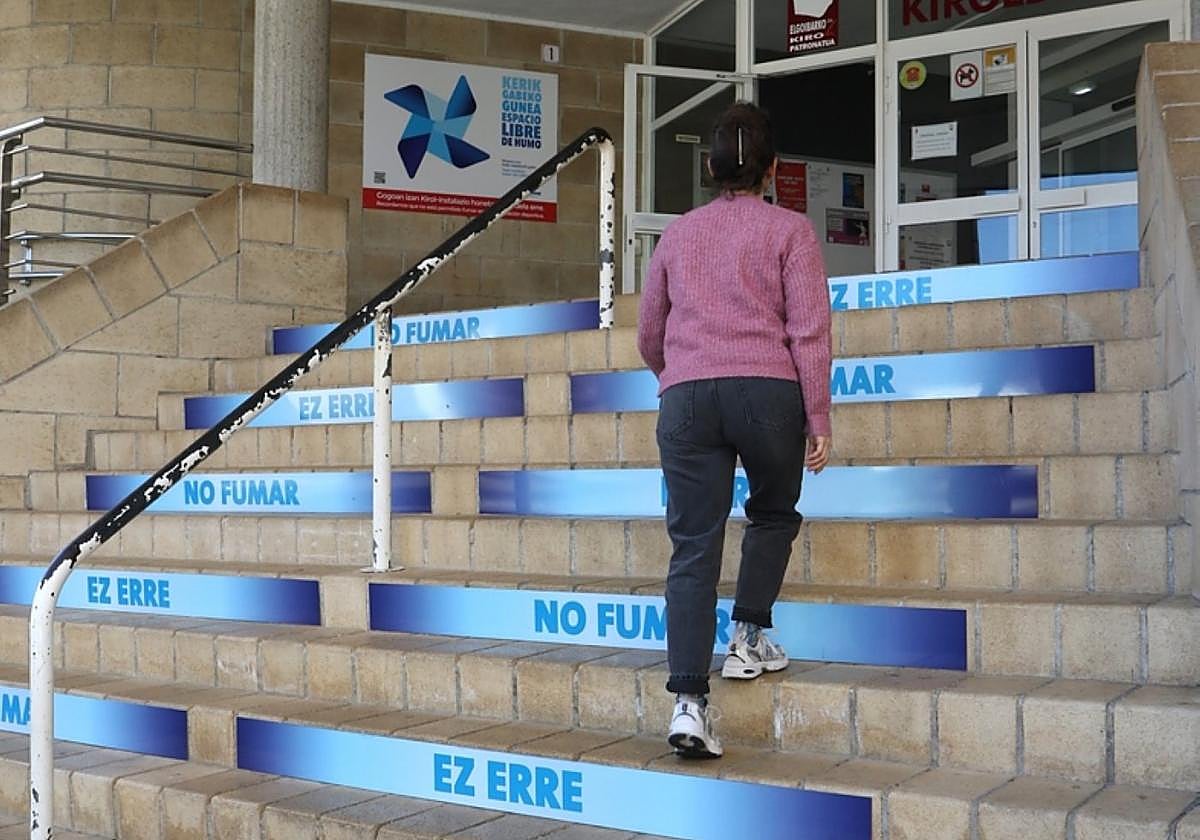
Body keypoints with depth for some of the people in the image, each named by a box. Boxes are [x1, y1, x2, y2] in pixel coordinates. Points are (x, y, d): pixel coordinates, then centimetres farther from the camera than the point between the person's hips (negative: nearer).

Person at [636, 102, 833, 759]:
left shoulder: (677, 234, 20)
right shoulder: (789, 229, 10)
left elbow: (648, 339, 23)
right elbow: (808, 329, -1)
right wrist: (818, 418, 0)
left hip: (685, 396, 2)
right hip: (768, 390, -2)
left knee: (693, 546, -2)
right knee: (773, 515, 24)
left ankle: (688, 700, -9)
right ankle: (748, 639, 18)